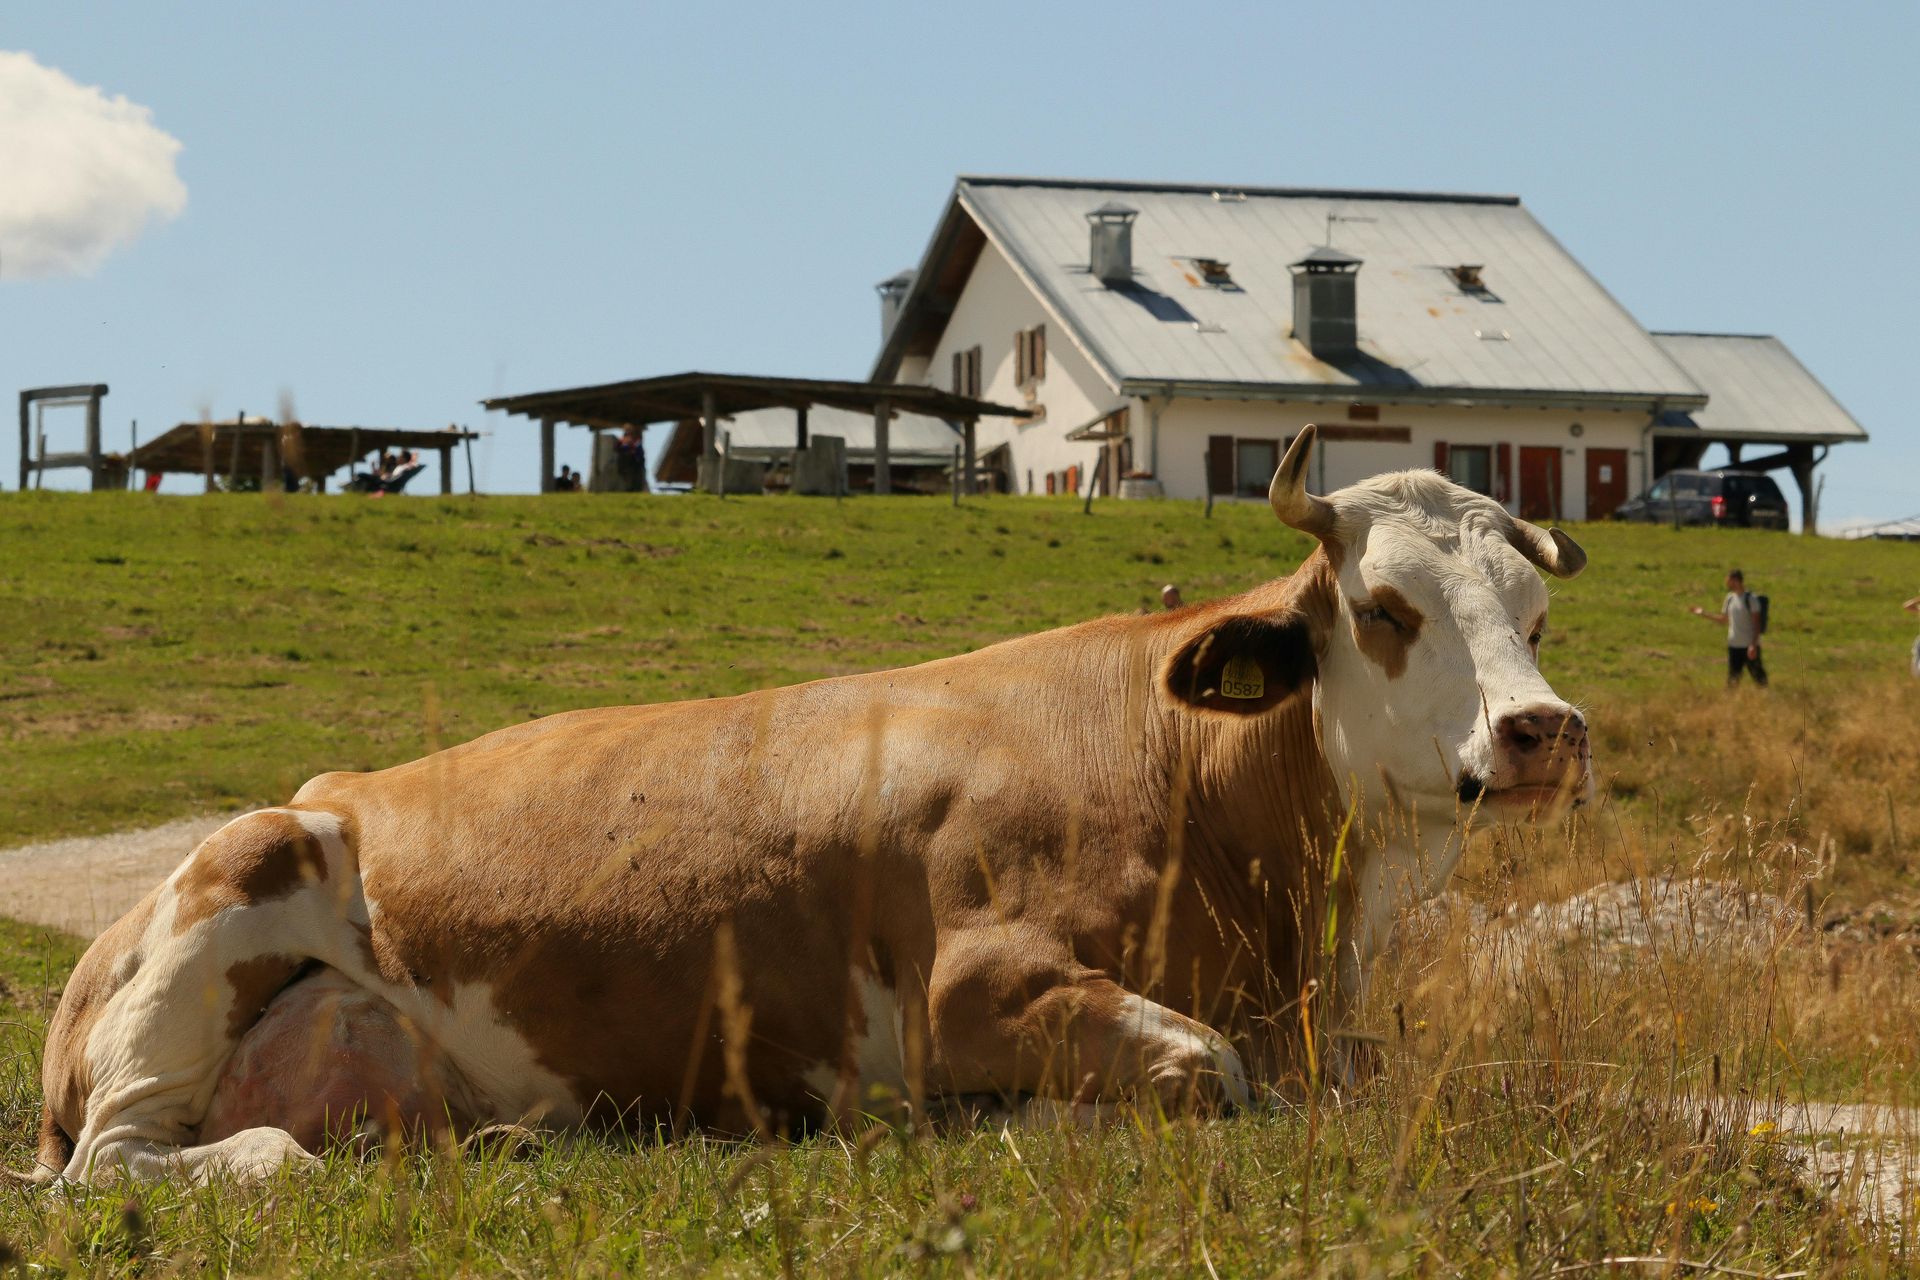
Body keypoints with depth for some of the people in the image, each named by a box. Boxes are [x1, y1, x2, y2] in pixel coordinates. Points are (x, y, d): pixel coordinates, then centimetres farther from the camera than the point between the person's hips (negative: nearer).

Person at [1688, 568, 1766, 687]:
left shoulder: (1750, 598, -11)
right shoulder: (1730, 598, 7)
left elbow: (1756, 624, -12)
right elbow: (1723, 620, 17)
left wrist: (1753, 645, -18)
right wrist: (1703, 613, 14)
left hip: (1749, 646, -6)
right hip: (1734, 645, 6)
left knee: (1759, 677, -2)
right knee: (1732, 678, 9)